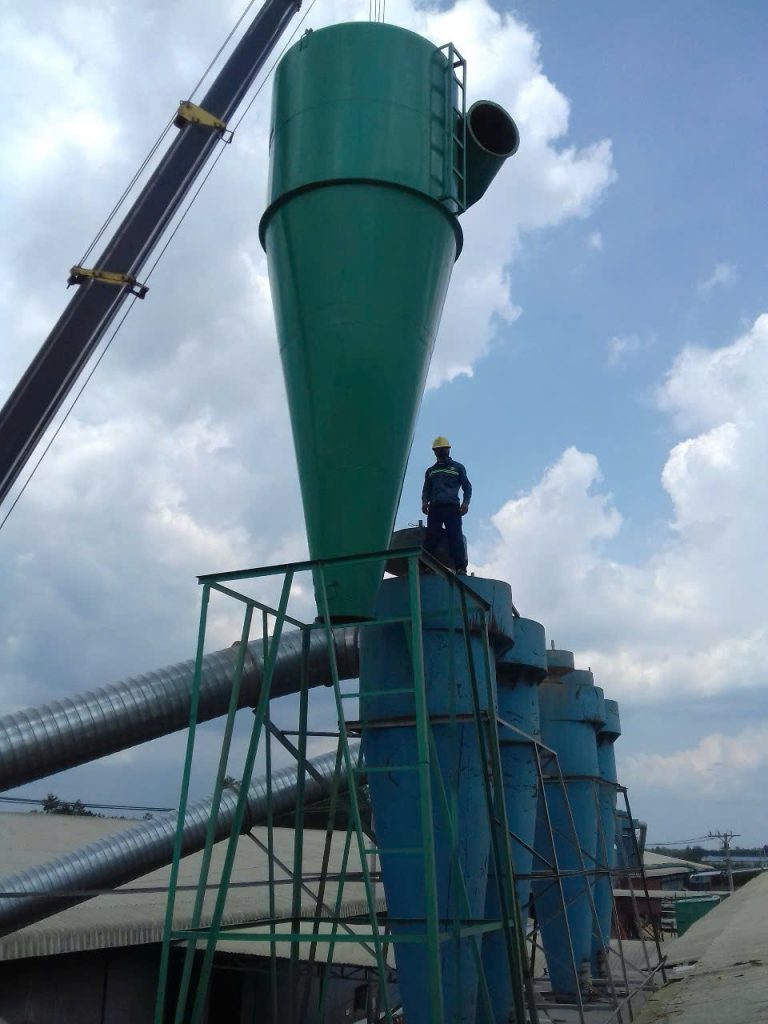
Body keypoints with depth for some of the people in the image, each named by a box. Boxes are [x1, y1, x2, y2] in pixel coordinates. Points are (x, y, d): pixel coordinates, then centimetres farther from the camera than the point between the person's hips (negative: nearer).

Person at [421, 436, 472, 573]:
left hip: (452, 507, -2)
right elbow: (426, 490, 23)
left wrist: (465, 502, -4)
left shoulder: (458, 468, 17)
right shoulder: (430, 471, 25)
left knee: (456, 537, -13)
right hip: (434, 508, 2)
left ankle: (460, 568, -21)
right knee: (431, 537, -11)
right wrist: (424, 501, 1)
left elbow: (467, 487, 12)